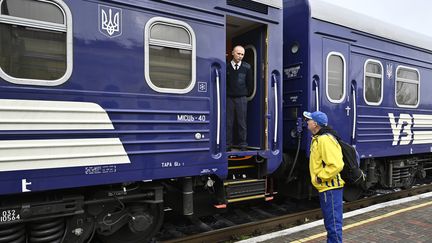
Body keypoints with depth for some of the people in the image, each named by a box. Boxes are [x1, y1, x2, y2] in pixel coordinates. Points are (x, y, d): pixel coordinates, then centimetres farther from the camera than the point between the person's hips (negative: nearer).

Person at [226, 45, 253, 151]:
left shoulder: (247, 67, 3)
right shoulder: (226, 66, 0)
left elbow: (250, 83, 9)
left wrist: (247, 94, 9)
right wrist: (225, 93, 7)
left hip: (242, 98, 0)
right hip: (229, 98, 0)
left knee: (242, 122, 3)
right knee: (228, 122, 4)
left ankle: (243, 145, 12)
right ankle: (228, 144, 12)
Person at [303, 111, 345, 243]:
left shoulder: (325, 139, -21)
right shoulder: (318, 138, 13)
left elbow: (336, 165, -28)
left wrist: (320, 177, -19)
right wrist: (318, 177, 16)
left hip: (330, 188, -11)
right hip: (326, 188, 11)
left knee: (333, 224, -1)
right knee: (330, 223, 22)